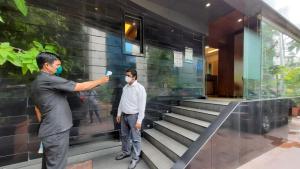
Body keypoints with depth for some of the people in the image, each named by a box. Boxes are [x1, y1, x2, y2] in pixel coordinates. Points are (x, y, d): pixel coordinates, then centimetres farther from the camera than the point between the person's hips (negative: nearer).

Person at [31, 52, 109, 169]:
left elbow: (37, 107, 19)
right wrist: (101, 81, -7)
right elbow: (81, 87, -19)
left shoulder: (36, 83, 14)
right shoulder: (49, 79, -18)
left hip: (50, 130, 10)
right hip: (56, 131, -10)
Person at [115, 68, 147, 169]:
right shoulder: (125, 87, 7)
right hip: (124, 115, 7)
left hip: (134, 116, -7)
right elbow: (121, 101, 14)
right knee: (124, 135, 23)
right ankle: (126, 152, 46)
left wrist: (139, 120, -19)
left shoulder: (140, 88, -15)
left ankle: (135, 158, 29)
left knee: (135, 138, 7)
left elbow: (142, 105, -18)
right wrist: (119, 113, 14)